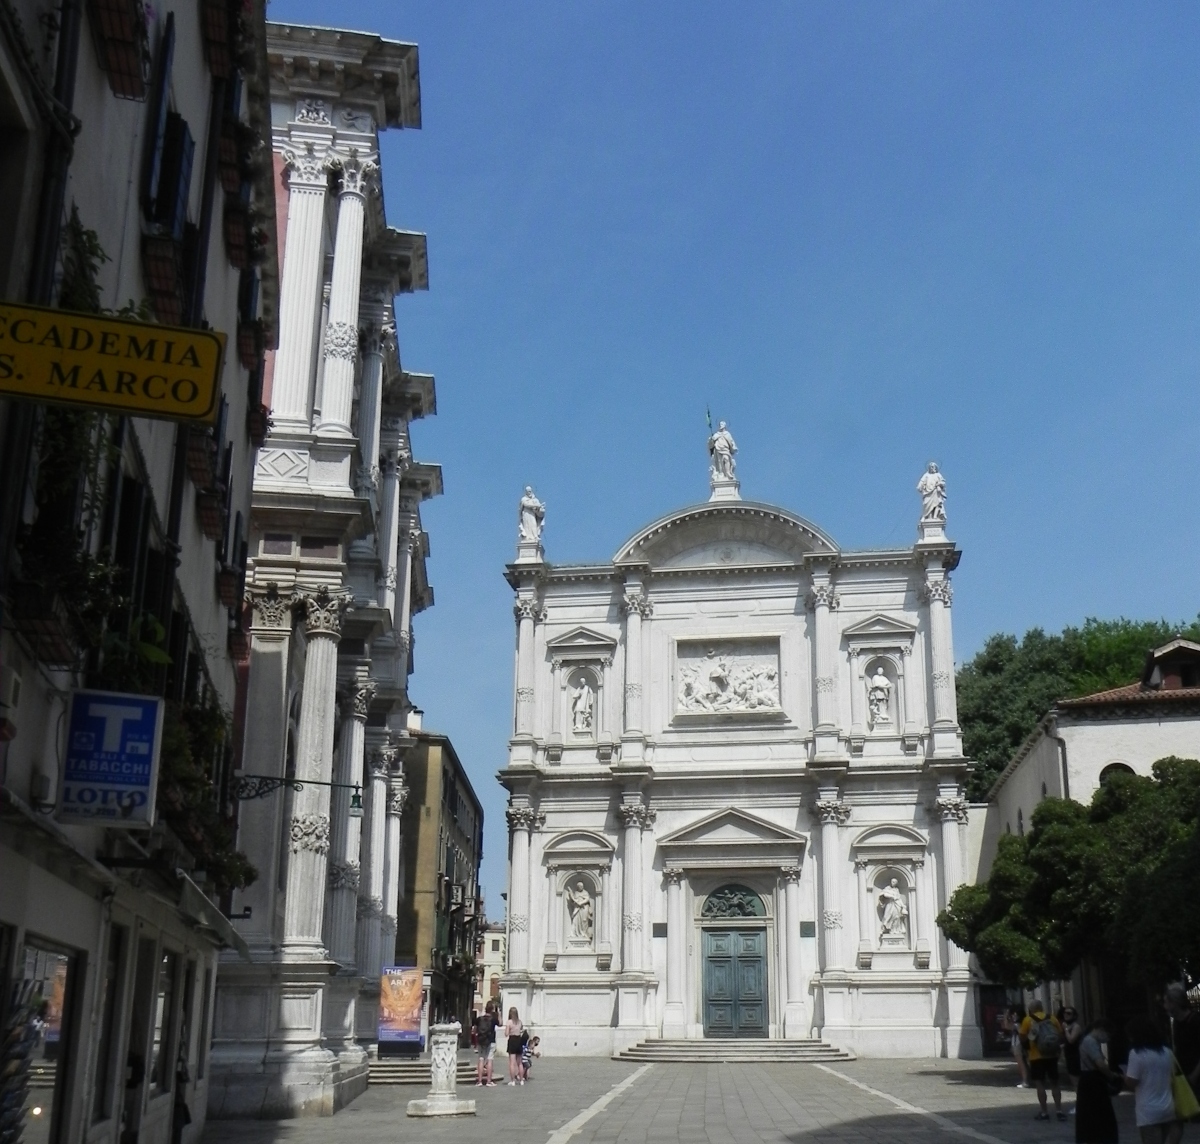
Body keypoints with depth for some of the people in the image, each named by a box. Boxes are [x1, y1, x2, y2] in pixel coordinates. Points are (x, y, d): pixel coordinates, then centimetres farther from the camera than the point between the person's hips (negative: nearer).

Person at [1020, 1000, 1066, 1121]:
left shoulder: (1028, 1020, -3)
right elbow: (1061, 1036, 5)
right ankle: (1059, 1110, 8)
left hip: (1036, 1057, -3)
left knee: (1040, 1084, 3)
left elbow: (1023, 1039, -4)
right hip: (1052, 1056, 3)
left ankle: (1044, 1112, 2)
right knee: (1054, 1083, 13)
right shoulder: (1052, 1019, 5)